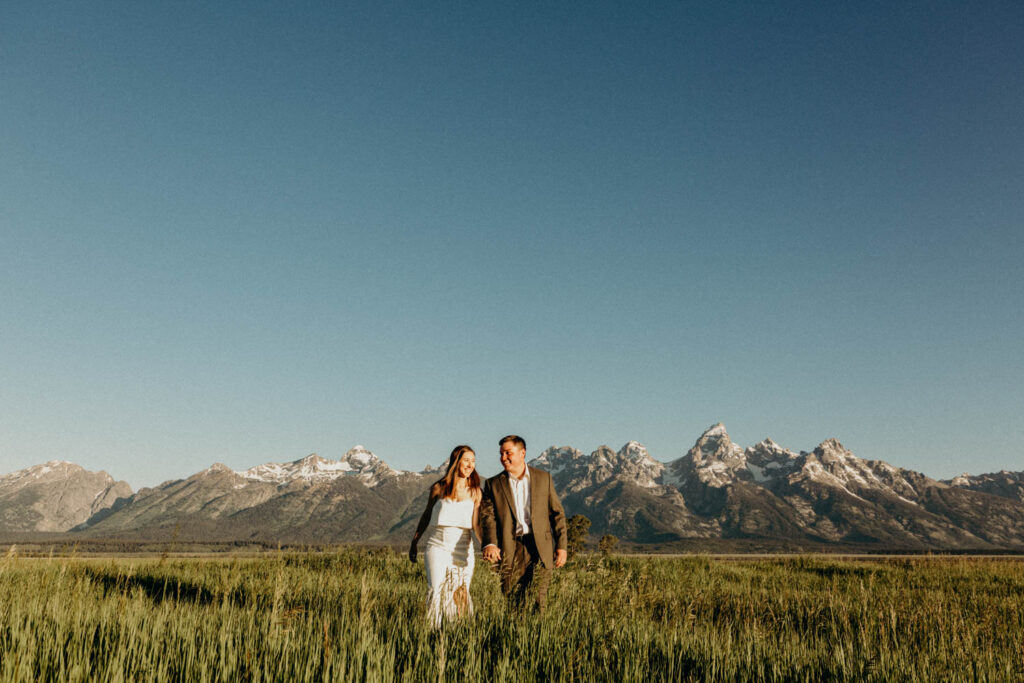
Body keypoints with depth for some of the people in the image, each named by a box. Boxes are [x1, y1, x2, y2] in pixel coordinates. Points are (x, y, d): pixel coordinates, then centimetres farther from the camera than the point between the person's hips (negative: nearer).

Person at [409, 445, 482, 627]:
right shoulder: (439, 488, 3)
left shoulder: (476, 493, 4)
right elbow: (426, 516, 13)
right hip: (437, 545, -1)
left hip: (462, 548, 1)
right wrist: (414, 543, 16)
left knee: (461, 595, 0)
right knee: (436, 590, -10)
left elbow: (476, 525, -1)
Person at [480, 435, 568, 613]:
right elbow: (488, 516, -2)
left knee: (539, 601, -7)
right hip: (510, 549, 0)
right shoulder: (493, 484, 9)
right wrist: (490, 543, -20)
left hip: (540, 546, 0)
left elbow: (557, 513, 12)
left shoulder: (543, 478, 10)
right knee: (513, 603, 0)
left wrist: (561, 545, 4)